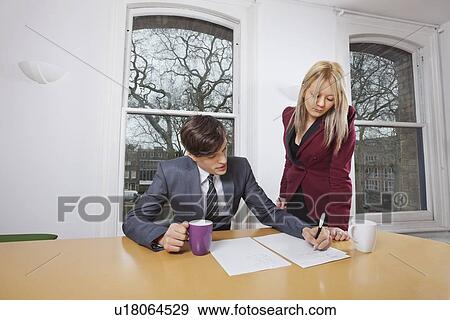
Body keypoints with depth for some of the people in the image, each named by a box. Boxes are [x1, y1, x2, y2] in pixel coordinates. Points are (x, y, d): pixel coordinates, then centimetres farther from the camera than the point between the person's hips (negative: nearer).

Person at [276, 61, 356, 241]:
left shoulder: (342, 123, -15)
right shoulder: (289, 115, 0)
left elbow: (340, 175, -18)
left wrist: (338, 224, -23)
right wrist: (283, 196, 7)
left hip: (323, 207, -4)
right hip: (293, 202, 5)